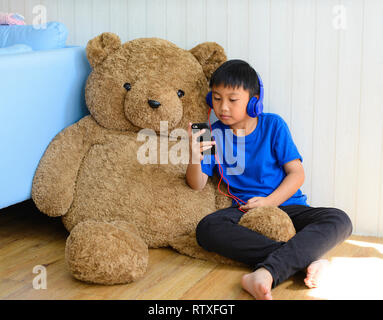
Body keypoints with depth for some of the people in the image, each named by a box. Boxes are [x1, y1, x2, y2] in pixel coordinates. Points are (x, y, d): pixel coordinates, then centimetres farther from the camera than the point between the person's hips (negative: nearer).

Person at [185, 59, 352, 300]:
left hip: (286, 205, 0)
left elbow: (297, 174, -3)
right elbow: (197, 185, -1)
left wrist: (269, 202, -17)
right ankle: (305, 261, -39)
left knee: (339, 220, -28)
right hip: (244, 210, 1)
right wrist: (194, 159, -22)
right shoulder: (214, 134, 3)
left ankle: (266, 274, -48)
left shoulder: (273, 125, 0)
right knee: (207, 229, -33)